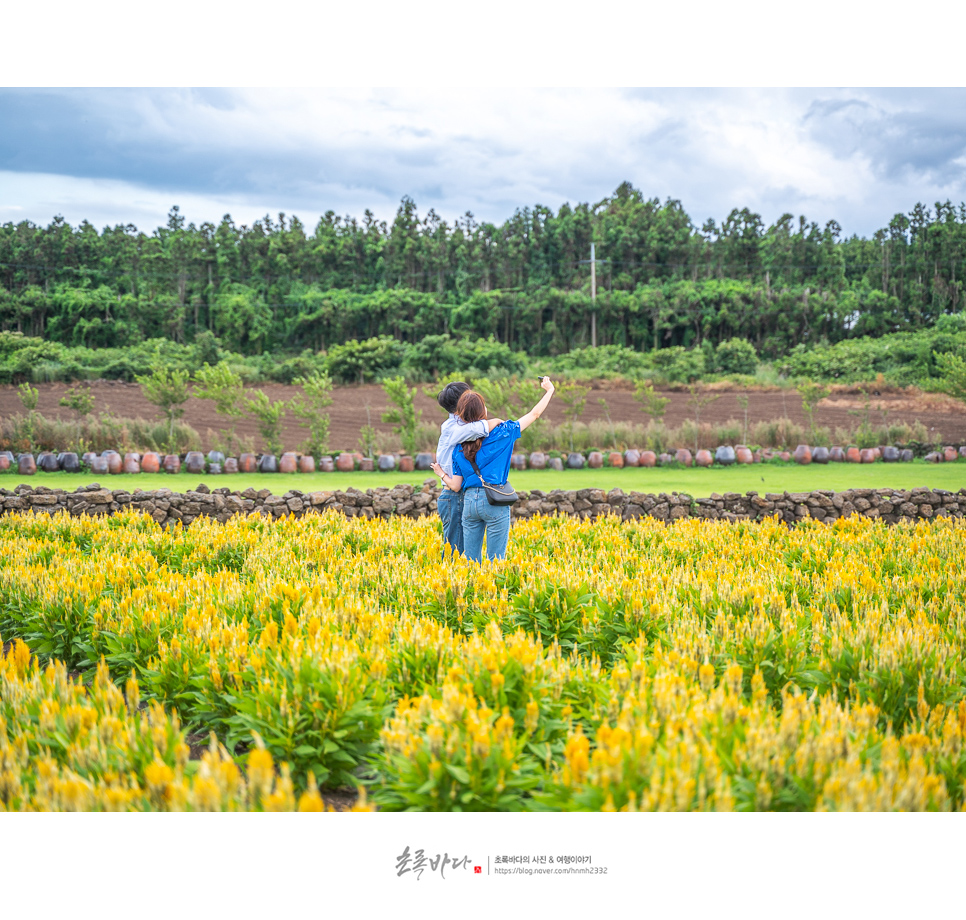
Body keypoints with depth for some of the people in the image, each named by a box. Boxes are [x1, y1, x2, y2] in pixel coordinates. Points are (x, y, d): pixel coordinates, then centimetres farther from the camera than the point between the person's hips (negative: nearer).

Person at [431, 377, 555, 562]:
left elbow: (456, 486, 5)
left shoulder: (459, 446, 5)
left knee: (470, 560, 10)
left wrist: (441, 474, 26)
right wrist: (549, 390, 20)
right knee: (495, 561, 1)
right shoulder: (501, 432, -3)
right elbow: (534, 414, 6)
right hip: (495, 502, -3)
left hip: (469, 501, 3)